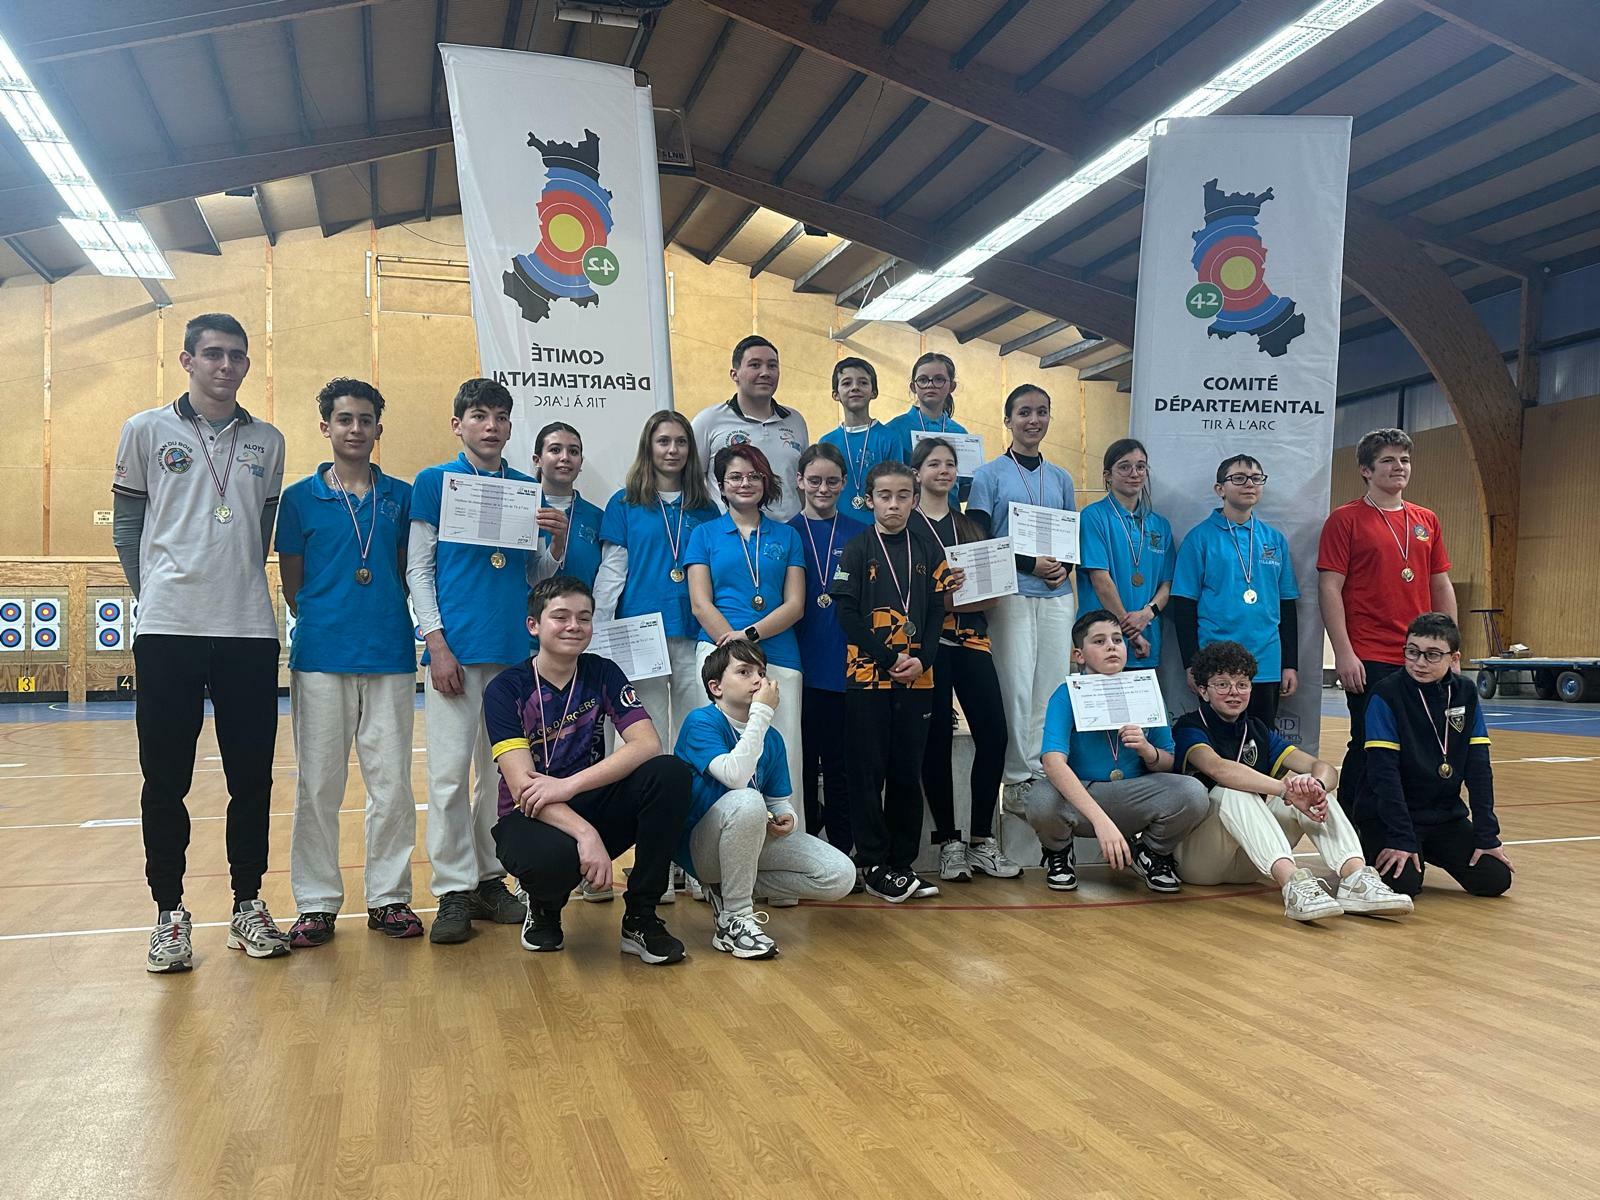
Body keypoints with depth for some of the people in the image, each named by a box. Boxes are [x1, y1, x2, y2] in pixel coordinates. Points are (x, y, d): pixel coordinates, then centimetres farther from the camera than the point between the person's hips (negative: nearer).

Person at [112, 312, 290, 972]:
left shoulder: (267, 441, 11)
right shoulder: (147, 430, 5)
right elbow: (126, 523, 8)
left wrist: (241, 586, 9)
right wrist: (156, 593, 3)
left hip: (249, 629, 2)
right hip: (168, 628, -2)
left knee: (252, 775, 5)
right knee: (166, 778, 3)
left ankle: (248, 905, 18)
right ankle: (170, 912, 15)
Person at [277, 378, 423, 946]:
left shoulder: (401, 495, 10)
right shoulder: (299, 498, 6)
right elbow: (291, 586, 8)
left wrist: (387, 621, 0)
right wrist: (321, 623, -1)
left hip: (390, 655, 1)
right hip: (321, 656, -1)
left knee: (392, 783, 4)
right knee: (318, 786, 3)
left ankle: (389, 897, 16)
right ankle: (317, 904, 14)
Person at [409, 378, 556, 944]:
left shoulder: (527, 490, 13)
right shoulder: (434, 482, 5)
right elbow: (418, 568, 1)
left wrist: (558, 538, -7)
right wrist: (437, 643, -9)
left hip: (515, 647, 4)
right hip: (456, 647, -3)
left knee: (502, 769, 8)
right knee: (450, 772, -5)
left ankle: (490, 877, 19)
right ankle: (454, 891, 3)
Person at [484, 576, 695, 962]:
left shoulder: (602, 673, 2)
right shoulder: (506, 688, -8)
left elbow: (647, 745, -13)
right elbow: (523, 786, -19)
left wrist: (570, 784, -25)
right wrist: (585, 833, -34)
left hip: (592, 806, 4)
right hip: (531, 817, -3)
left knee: (671, 773, -24)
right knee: (555, 857, -40)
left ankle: (641, 918, -12)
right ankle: (544, 907, 2)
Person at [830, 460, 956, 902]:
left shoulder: (928, 552, 10)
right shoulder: (857, 550, 0)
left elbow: (936, 612, 6)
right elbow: (846, 613, -7)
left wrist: (922, 660, -10)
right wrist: (890, 658, -13)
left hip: (916, 679, 3)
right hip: (867, 676, -3)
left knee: (907, 773, 8)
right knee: (869, 773, 1)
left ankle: (903, 862, 18)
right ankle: (873, 865, 10)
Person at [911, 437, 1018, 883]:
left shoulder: (971, 526, 18)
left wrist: (957, 599, -6)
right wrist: (942, 595, -17)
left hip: (971, 638, 4)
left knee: (993, 733, -4)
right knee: (937, 739, -3)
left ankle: (982, 840, 7)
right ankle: (949, 842, 9)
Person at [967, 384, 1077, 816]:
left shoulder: (1061, 478, 16)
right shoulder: (990, 475, 1)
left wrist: (1065, 566, -3)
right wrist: (1029, 563, -13)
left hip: (1057, 596, 5)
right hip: (1011, 596, -5)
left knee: (1053, 687, 4)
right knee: (1016, 688, -6)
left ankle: (1043, 772, 14)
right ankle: (1017, 780, 3)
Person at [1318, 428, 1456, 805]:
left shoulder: (1427, 520, 13)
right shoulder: (1345, 519, -3)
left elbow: (1441, 586, 16)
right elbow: (1329, 588, -8)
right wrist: (1344, 653, -14)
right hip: (1369, 660, -5)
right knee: (1369, 749, 0)